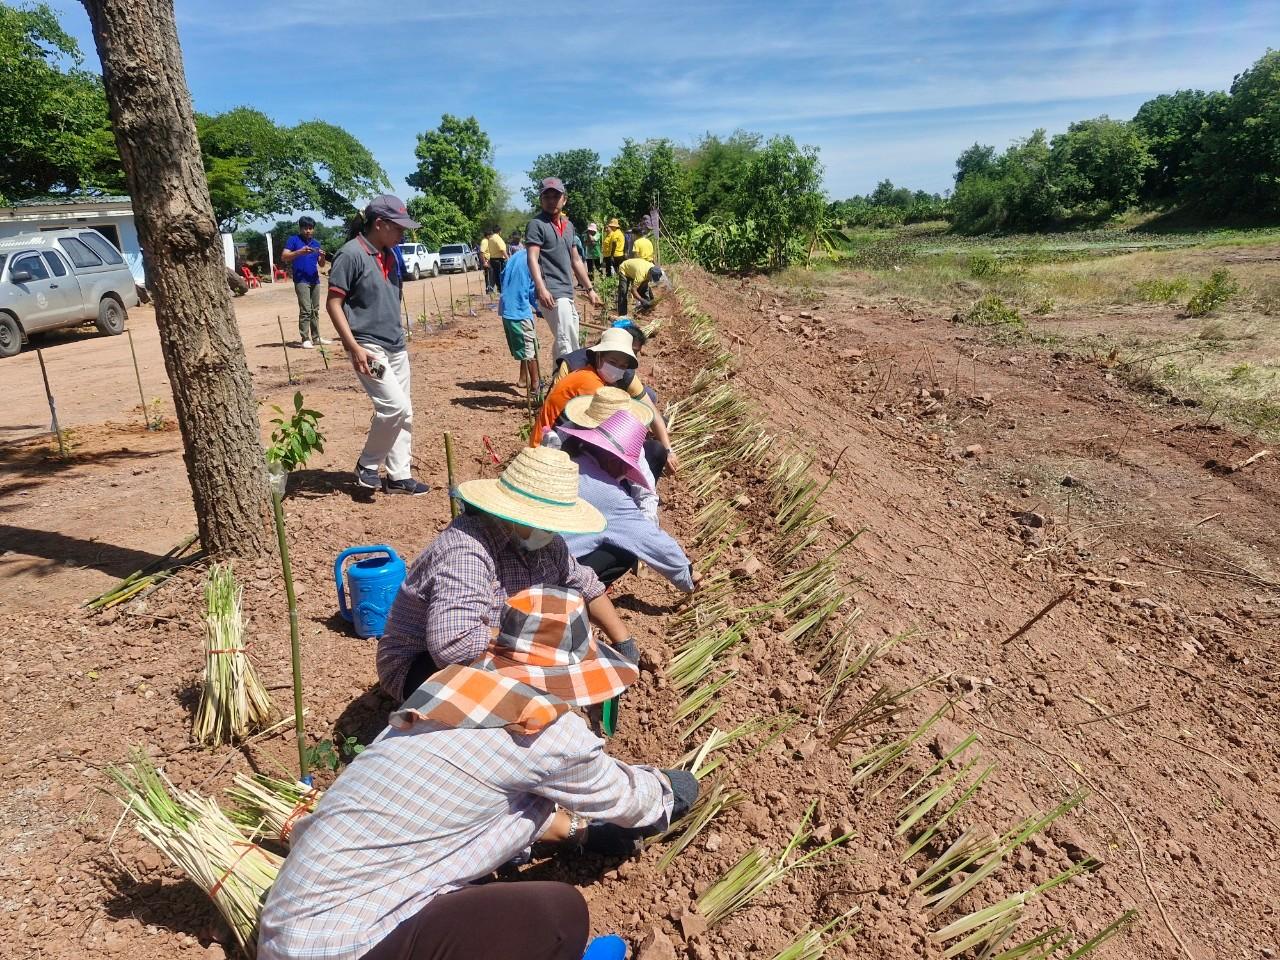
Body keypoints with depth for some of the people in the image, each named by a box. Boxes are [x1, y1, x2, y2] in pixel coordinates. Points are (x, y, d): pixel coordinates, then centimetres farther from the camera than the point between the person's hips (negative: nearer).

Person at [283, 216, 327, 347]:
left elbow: (321, 264, 14)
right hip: (301, 281, -6)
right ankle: (305, 339, -12)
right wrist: (299, 252, -24)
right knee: (305, 310, -13)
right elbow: (284, 257, -10)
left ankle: (316, 337, 17)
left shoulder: (316, 243, 15)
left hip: (315, 281, 6)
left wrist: (322, 256, -8)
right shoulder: (293, 240, 0)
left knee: (315, 310, 10)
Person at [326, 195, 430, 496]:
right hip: (368, 347, -8)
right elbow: (333, 304, -13)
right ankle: (366, 466, 5)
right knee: (396, 406, -15)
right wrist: (355, 347, -19)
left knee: (404, 412, 8)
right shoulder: (351, 254, -12)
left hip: (396, 346, 8)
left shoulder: (390, 254, 11)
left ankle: (399, 476, 18)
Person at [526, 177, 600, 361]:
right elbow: (532, 258, -17)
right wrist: (541, 288, -32)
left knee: (571, 344, 15)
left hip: (568, 293, 9)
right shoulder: (537, 224, -5)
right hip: (552, 294, -9)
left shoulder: (568, 225, 19)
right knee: (566, 344, -18)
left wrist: (590, 289, 23)